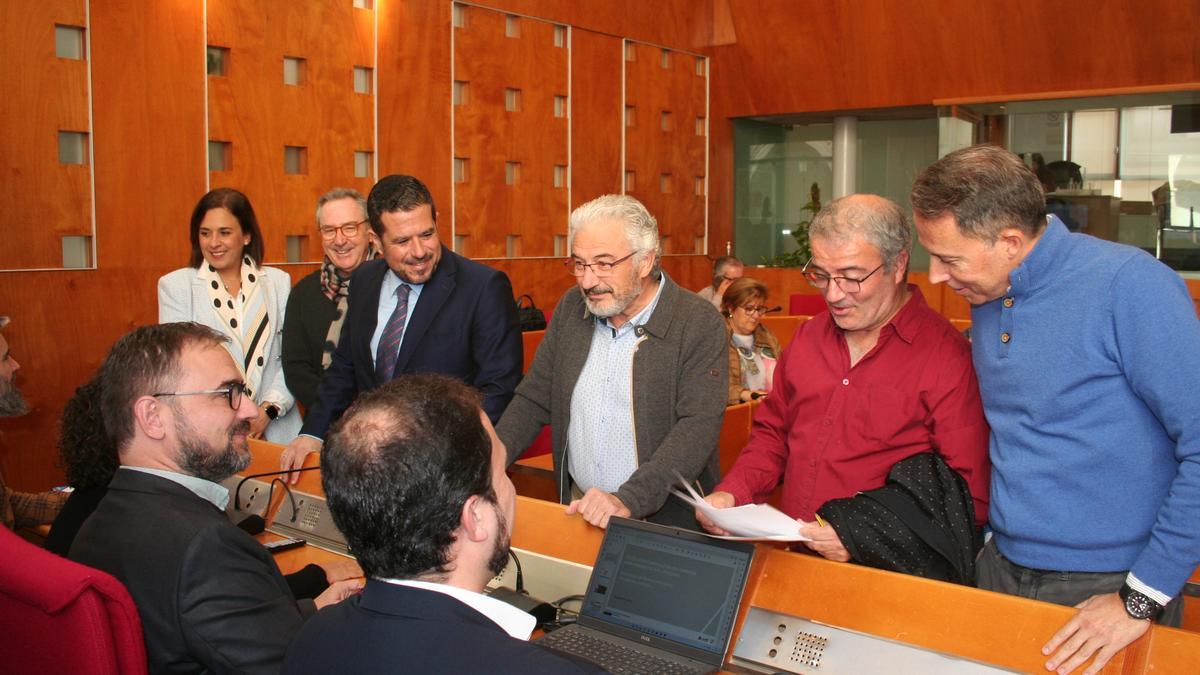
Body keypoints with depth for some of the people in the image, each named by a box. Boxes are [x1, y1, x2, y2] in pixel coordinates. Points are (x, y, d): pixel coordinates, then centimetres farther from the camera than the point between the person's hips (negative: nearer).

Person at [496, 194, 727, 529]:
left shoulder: (699, 324, -10)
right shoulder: (570, 308, 7)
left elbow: (699, 426, -18)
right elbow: (533, 400, 10)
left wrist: (627, 500, -29)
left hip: (665, 517, -3)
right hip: (578, 509, 4)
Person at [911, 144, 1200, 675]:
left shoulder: (1129, 285, -19)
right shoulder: (986, 297, 3)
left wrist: (1143, 598, -18)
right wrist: (996, 531, 7)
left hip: (1105, 589, -6)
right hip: (1001, 569, 6)